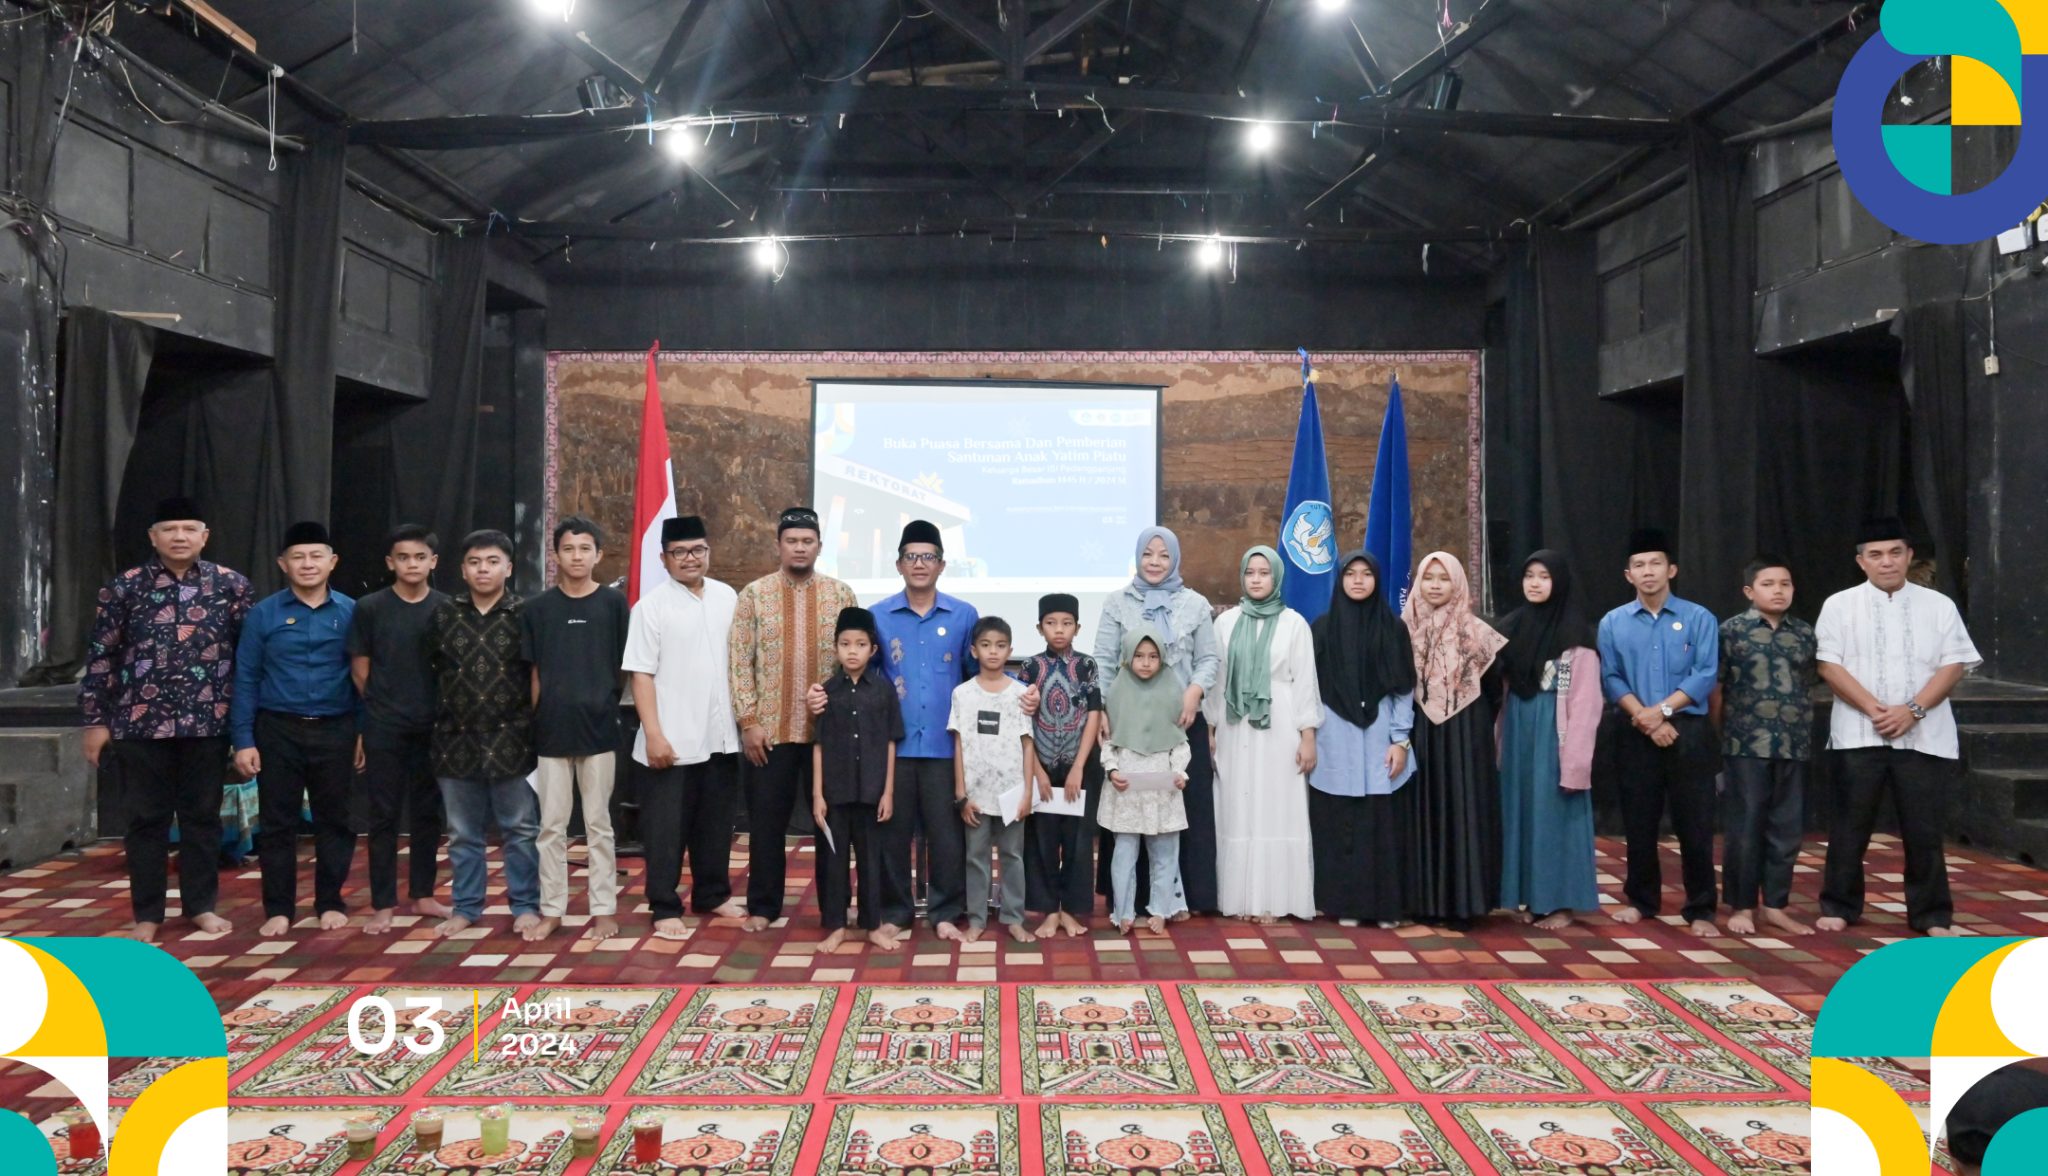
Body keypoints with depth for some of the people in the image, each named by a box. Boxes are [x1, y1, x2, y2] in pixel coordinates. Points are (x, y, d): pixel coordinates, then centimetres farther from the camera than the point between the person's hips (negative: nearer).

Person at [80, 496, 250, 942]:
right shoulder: (124, 587, 0)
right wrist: (94, 720, -1)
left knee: (203, 816, 9)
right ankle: (147, 914, 19)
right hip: (142, 721, 0)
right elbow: (100, 657, 2)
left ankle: (201, 906, 22)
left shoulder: (231, 585, 1)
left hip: (208, 721, 0)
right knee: (147, 819, 8)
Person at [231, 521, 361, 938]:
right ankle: (279, 908, 18)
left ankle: (331, 903, 21)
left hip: (335, 730, 0)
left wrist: (365, 733, 1)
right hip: (278, 730, 0)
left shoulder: (350, 613, 1)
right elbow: (245, 679, 1)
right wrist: (243, 740, -4)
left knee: (333, 820, 9)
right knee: (276, 822, 7)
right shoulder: (263, 614, 0)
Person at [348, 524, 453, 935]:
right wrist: (386, 704, 6)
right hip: (384, 727, -1)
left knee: (428, 812, 9)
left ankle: (423, 895, 21)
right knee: (384, 814, 3)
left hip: (433, 726, 1)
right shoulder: (369, 608, -1)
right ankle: (383, 904, 10)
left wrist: (444, 710, 1)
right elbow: (360, 670, 4)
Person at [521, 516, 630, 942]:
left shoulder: (614, 603, -1)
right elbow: (534, 672, 7)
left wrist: (605, 703, 2)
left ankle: (604, 910, 14)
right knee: (551, 826, 8)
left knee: (598, 824, 6)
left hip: (599, 728, -1)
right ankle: (551, 910, 18)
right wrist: (536, 722, 4)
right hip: (551, 731, 2)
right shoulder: (537, 608, 4)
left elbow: (624, 666, 4)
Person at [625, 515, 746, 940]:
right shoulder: (651, 606, -7)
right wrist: (654, 734, -16)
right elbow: (641, 675, -10)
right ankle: (665, 908, 14)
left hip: (720, 737, 5)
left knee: (715, 823, 16)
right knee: (666, 828, 3)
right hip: (672, 740, -5)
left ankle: (712, 894, 30)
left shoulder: (727, 597, 6)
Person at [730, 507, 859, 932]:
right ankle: (762, 906, 19)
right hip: (769, 730, -1)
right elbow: (739, 662, -1)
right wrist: (749, 721, -7)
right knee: (767, 820, 6)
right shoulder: (754, 594, 1)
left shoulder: (840, 594, 3)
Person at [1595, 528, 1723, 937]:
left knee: (1695, 824, 0)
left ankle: (1700, 910, 12)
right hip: (1634, 735, 2)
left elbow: (1705, 675, -7)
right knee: (1638, 823, 9)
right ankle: (1641, 900, 23)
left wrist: (1662, 709, -15)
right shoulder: (1612, 623, 6)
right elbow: (1610, 678, 0)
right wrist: (1644, 717, -12)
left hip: (1688, 732, -1)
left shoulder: (1699, 618, 1)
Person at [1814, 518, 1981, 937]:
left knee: (1924, 828, 4)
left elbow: (1953, 665, 1)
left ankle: (1931, 915, 15)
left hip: (1925, 736, 1)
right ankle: (1839, 907, 15)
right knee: (1851, 825, 5)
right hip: (1859, 734, -1)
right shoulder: (1840, 605, 3)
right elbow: (1828, 665, -4)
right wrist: (1874, 709, -14)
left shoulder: (1939, 605, 8)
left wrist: (1912, 710, -12)